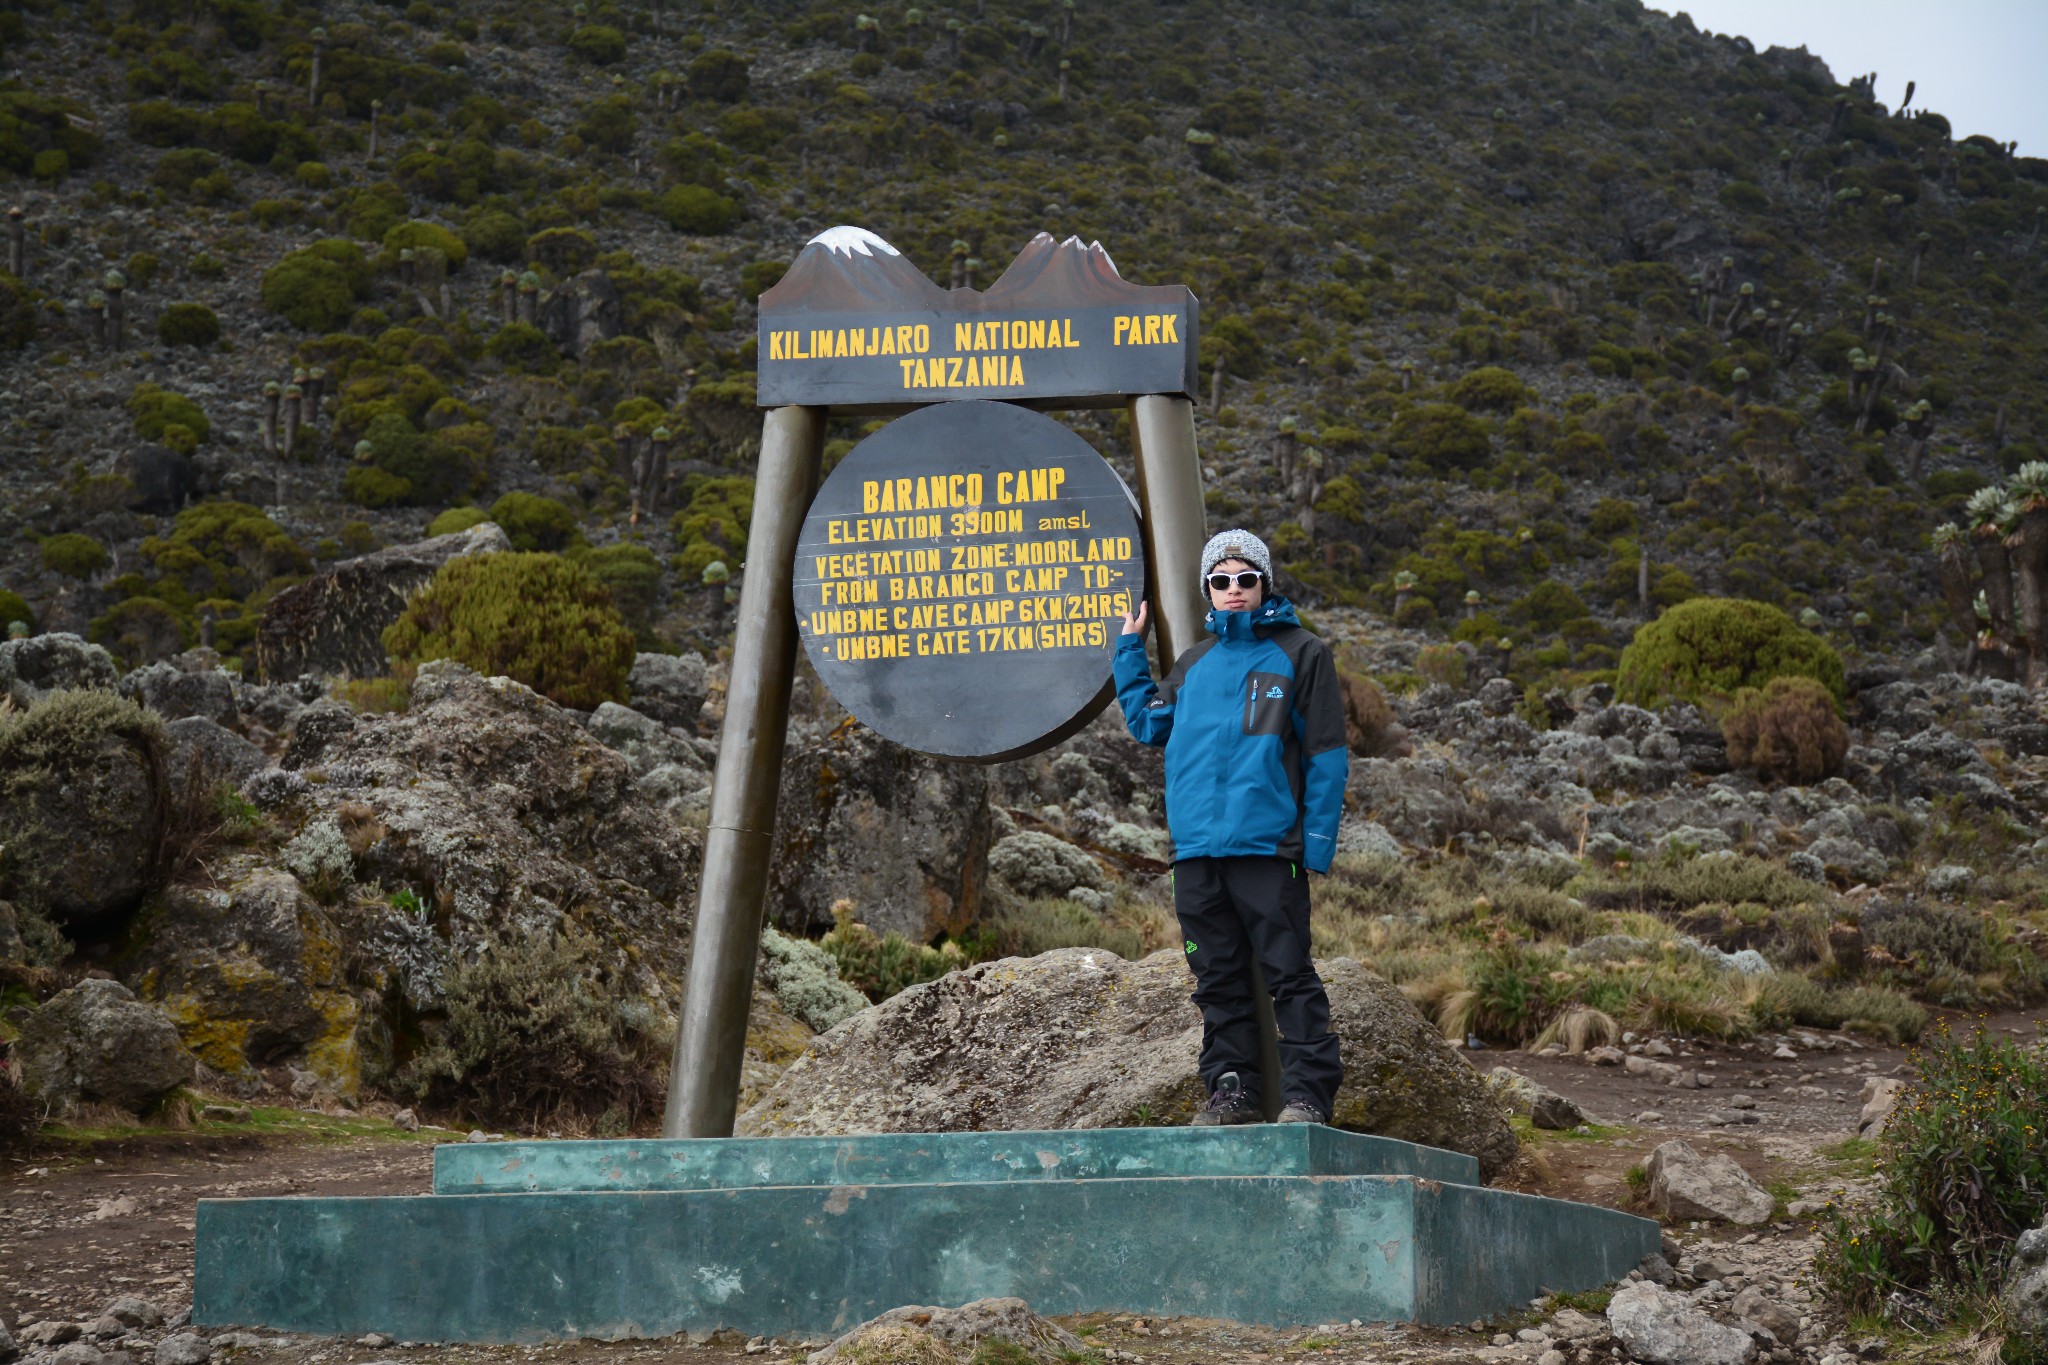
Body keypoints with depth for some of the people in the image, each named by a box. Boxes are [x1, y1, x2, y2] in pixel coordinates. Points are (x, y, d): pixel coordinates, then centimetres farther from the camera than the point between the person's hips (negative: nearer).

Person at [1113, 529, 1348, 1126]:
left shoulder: (1299, 652, 3)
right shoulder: (1195, 661, 17)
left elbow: (1327, 755, 1)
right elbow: (1148, 723, 25)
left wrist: (1317, 842, -6)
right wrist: (1129, 650, 22)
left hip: (1267, 848, -5)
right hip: (1195, 848, 5)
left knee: (1290, 975, -5)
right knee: (1218, 980, 9)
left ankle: (1308, 1094, -4)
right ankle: (1232, 1089, 15)